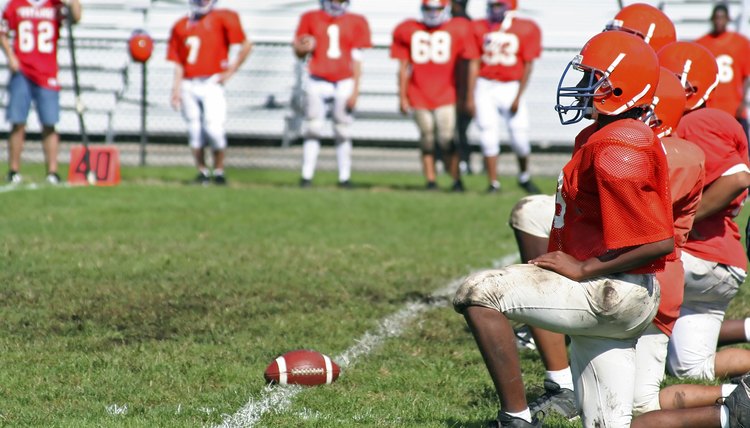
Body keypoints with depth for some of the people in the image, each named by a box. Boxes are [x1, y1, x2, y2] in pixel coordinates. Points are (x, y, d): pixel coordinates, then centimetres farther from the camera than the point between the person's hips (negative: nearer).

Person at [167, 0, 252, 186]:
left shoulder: (223, 19, 0)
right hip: (188, 85, 4)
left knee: (214, 127, -13)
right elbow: (178, 64, 12)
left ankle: (219, 170, 3)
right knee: (195, 131, 4)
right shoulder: (181, 26, 12)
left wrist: (230, 71, -4)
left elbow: (246, 46, -1)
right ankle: (202, 171, 14)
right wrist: (176, 89, 4)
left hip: (211, 84, -4)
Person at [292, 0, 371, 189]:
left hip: (344, 83, 0)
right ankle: (306, 176, 2)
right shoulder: (311, 19, 5)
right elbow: (298, 51, 10)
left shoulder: (356, 22, 4)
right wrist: (304, 48, -15)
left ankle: (345, 178, 11)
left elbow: (356, 60, 3)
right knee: (313, 129, -2)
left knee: (343, 132, 4)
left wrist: (355, 91, -2)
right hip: (318, 82, 0)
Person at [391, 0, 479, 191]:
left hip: (445, 95, -2)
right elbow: (404, 67, 10)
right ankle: (431, 181, 13)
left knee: (447, 140, -8)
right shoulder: (408, 30, 5)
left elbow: (472, 63, 0)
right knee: (427, 140, 5)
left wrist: (470, 97, -2)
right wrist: (402, 97, 8)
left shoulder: (458, 29, -2)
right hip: (419, 95, 2)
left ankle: (457, 181, 2)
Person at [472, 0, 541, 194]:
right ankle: (493, 183, 2)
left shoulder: (526, 29, -3)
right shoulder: (479, 28, 3)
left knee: (520, 138, -2)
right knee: (489, 136, -4)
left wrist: (518, 97, -8)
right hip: (485, 87, 1)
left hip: (511, 87, -1)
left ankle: (524, 177, 23)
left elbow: (528, 65, -2)